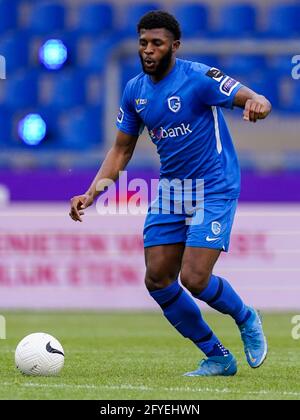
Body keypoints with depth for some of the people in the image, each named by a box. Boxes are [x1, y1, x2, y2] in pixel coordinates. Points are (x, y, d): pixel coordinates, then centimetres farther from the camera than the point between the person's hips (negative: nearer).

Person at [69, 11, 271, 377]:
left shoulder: (198, 77, -14)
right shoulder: (135, 90, 5)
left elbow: (250, 98, -20)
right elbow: (121, 149, 13)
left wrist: (257, 103, -46)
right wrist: (91, 193, 2)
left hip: (214, 190, -7)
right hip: (170, 191, 7)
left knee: (194, 279, -17)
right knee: (157, 281, -1)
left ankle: (246, 319, 16)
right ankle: (217, 359, 13)